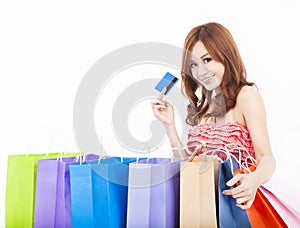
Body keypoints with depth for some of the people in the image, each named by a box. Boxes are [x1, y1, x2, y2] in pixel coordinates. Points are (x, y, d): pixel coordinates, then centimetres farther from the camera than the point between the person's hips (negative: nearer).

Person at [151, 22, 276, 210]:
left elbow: (266, 157, -12)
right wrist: (169, 124, 4)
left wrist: (255, 179, -32)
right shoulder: (204, 104, 15)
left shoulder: (246, 94, -5)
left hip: (235, 199, -5)